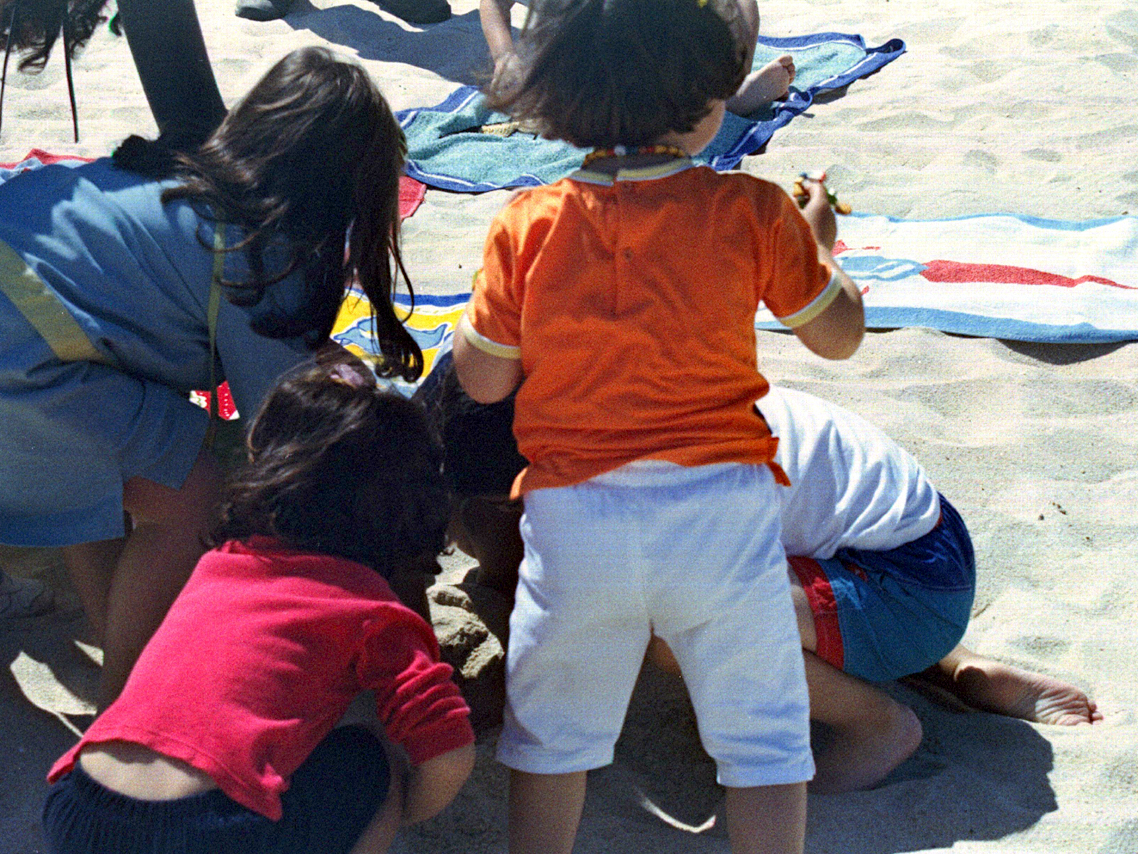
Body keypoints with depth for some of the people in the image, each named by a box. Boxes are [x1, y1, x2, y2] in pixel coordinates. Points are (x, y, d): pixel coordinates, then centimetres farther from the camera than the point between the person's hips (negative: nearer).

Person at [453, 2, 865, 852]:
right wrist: (820, 243, 22)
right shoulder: (754, 213, -7)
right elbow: (840, 334, 5)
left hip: (574, 519, 1)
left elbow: (482, 380, 0)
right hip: (720, 510, -1)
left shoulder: (528, 225, -6)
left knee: (552, 732, 20)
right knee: (761, 734, 16)